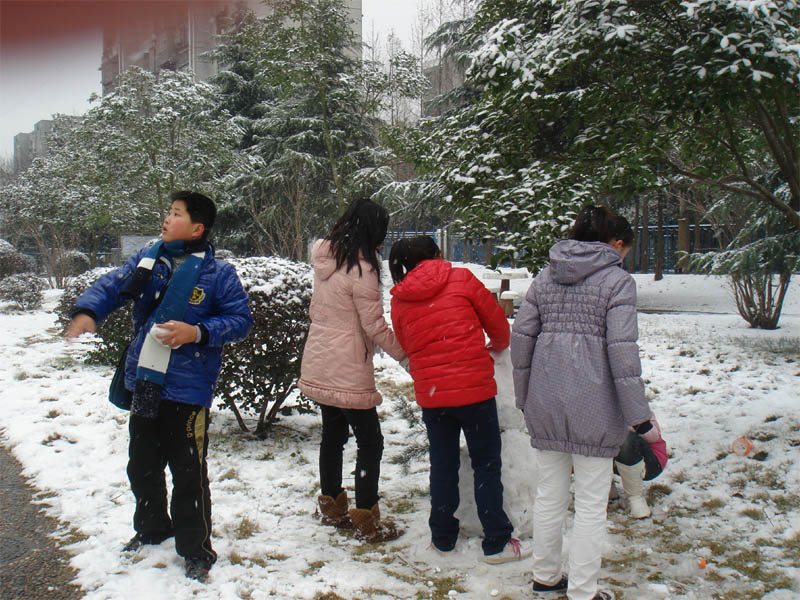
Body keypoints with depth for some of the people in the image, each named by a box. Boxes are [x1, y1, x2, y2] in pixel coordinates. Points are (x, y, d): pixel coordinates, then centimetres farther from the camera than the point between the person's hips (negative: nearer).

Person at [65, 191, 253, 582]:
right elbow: (110, 287, 7)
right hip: (143, 384, 6)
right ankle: (152, 529, 45)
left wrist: (198, 333, -20)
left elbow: (241, 320, -7)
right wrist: (87, 311, -14)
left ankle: (195, 550, 19)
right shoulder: (147, 259, 6)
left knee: (188, 474, 1)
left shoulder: (218, 273, -8)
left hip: (187, 390, -5)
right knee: (142, 465, 20)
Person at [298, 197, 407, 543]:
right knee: (370, 442, 2)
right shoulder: (361, 270, -17)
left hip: (318, 367, 9)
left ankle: (332, 508, 33)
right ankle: (367, 521, 8)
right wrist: (406, 354, -2)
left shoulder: (325, 261, 7)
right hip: (347, 372, -9)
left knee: (333, 435, 20)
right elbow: (376, 327, -15)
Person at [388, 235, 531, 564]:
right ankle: (496, 543, 12)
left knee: (442, 465, 16)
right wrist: (499, 345, 25)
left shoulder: (399, 301, 7)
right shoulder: (461, 279, -3)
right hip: (473, 388, -3)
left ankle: (443, 537, 27)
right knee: (486, 463, 7)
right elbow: (496, 319, 4)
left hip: (429, 394, 4)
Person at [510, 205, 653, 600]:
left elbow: (521, 335, 9)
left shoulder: (546, 276, 12)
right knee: (591, 504, 7)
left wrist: (524, 397, 17)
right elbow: (621, 349, -13)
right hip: (592, 403, -5)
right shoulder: (618, 280, -5)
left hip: (545, 399, 6)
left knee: (549, 494, 18)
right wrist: (640, 418, -9)